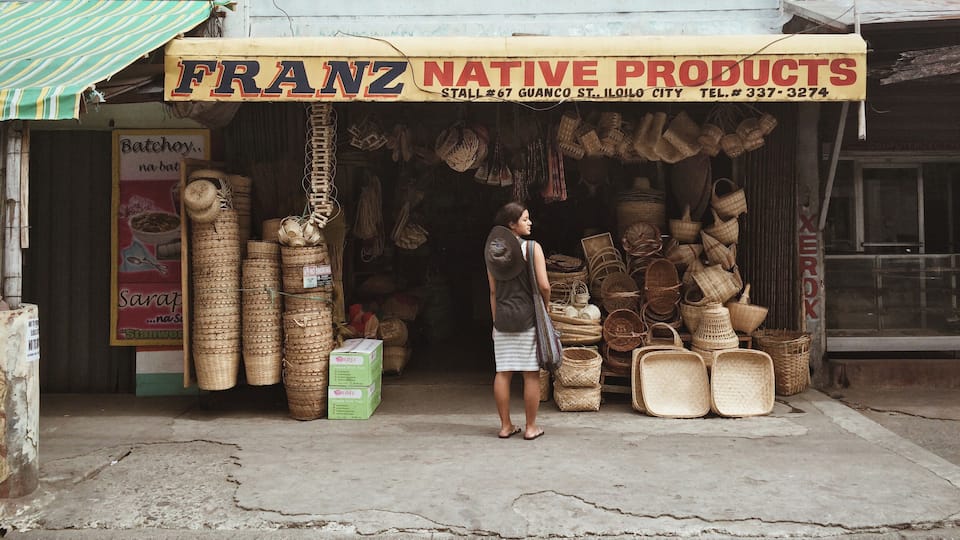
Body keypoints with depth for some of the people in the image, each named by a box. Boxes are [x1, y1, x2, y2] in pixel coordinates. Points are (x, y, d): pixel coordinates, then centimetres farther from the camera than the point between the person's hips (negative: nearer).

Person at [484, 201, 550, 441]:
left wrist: (496, 320, 14)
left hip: (502, 317, 5)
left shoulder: (493, 250, 6)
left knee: (503, 372, 8)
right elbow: (544, 285, -15)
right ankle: (531, 427, 12)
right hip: (527, 317, -5)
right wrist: (545, 307, 4)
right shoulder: (532, 248, -10)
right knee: (531, 374, 4)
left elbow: (493, 291, 8)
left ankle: (506, 426, 16)